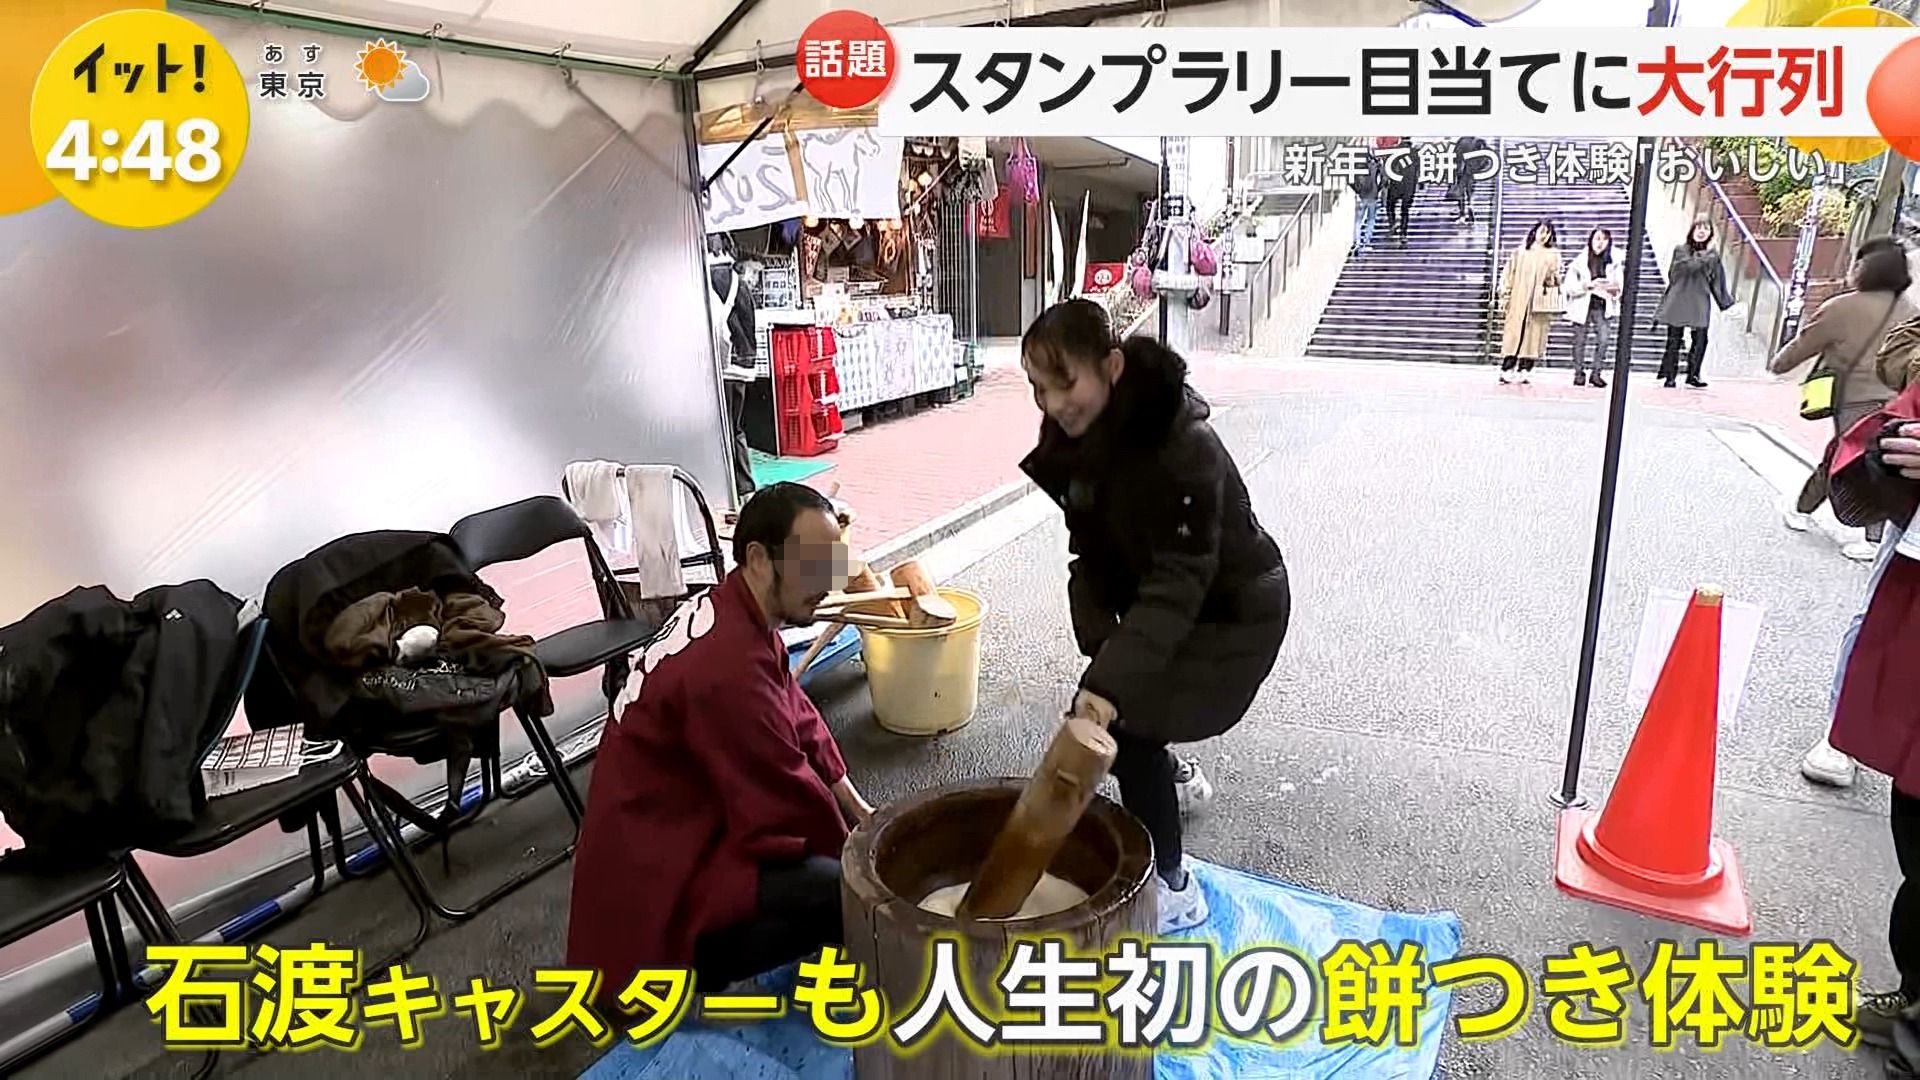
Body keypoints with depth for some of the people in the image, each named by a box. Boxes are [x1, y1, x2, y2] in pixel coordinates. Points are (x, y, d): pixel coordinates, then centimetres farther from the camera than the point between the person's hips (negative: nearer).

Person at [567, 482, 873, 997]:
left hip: (674, 831, 10)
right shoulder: (727, 664, -29)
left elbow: (801, 723, 13)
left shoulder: (731, 614, 2)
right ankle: (688, 967, -3)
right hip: (654, 885, -10)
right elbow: (790, 806, -22)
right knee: (852, 894, -23)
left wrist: (860, 813, 9)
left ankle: (692, 954, 13)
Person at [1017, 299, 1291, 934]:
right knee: (1097, 715, 13)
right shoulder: (1082, 436, -8)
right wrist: (1098, 636, -17)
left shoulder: (1182, 446, -33)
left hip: (1234, 612, -7)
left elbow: (1178, 580, -36)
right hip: (1157, 601, 8)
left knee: (1126, 722, -14)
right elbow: (1093, 548, -3)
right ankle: (1176, 779, 46)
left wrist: (1110, 680, -45)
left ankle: (1171, 887, 2)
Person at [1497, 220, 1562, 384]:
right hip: (1518, 301, -1)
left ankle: (1525, 371, -1)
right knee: (1514, 334, -6)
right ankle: (1505, 370, -9)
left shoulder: (1553, 255, 12)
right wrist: (1505, 296, 2)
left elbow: (1556, 278, 13)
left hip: (1539, 304, 1)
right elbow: (1509, 274, 8)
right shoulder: (1521, 252, 11)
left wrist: (1552, 280, -10)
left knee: (1534, 335, -3)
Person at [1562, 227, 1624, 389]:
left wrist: (1615, 287, -14)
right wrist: (1589, 285, -19)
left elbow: (1621, 285, 8)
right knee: (1580, 341, 4)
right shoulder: (1579, 261, -2)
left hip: (1603, 306, 1)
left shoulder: (1614, 263, 5)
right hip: (1583, 305, -1)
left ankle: (1596, 373, -2)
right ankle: (1579, 373, 14)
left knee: (1603, 339, -12)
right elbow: (1570, 286, -7)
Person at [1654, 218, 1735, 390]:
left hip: (1700, 303, 3)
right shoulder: (1681, 250, 1)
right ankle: (1669, 376, 8)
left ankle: (1693, 375, 7)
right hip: (1678, 301, -3)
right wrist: (1706, 254, -11)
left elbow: (1716, 279, 15)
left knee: (1700, 340, -4)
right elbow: (1690, 265, -17)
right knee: (1674, 340, 1)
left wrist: (1725, 301, 14)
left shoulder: (1713, 255, 10)